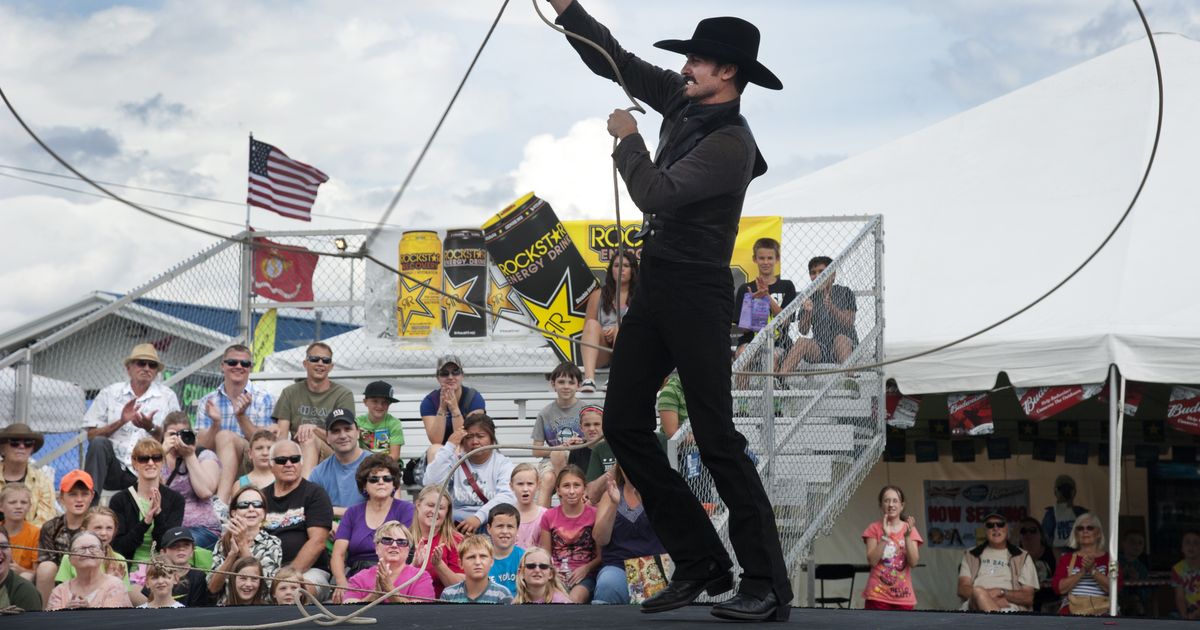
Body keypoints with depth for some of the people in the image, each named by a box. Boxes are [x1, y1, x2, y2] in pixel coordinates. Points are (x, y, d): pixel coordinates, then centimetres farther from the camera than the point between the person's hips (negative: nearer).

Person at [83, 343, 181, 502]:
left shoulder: (167, 397, 10)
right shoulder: (109, 393, 12)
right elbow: (91, 435, 5)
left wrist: (150, 428, -12)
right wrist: (120, 422, -8)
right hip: (114, 468, 1)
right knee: (99, 443, -30)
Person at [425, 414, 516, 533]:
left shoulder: (503, 464, 8)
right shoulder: (455, 462, 13)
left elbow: (507, 496, -11)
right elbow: (431, 483, -5)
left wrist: (479, 517, -26)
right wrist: (450, 446, -2)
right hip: (458, 523, 1)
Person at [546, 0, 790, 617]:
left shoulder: (730, 143, -18)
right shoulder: (683, 103, 8)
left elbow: (655, 193, -25)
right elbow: (616, 61, 15)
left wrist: (627, 139, -9)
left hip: (696, 294, -9)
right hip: (654, 286, 9)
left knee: (715, 438, -10)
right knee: (623, 423, 8)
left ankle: (767, 586, -6)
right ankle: (699, 564, 13)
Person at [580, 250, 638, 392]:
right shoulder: (598, 295, 17)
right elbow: (587, 329, 13)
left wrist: (618, 330, -16)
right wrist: (603, 334, -8)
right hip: (600, 354, 1)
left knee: (622, 326, -29)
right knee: (593, 324, -27)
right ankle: (589, 378, -49)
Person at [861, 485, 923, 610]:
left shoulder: (910, 529, 5)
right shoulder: (874, 528, 1)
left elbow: (913, 562, -5)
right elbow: (872, 561, -9)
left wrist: (907, 536, -17)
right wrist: (885, 536, -17)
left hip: (903, 596, 2)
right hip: (878, 595, -2)